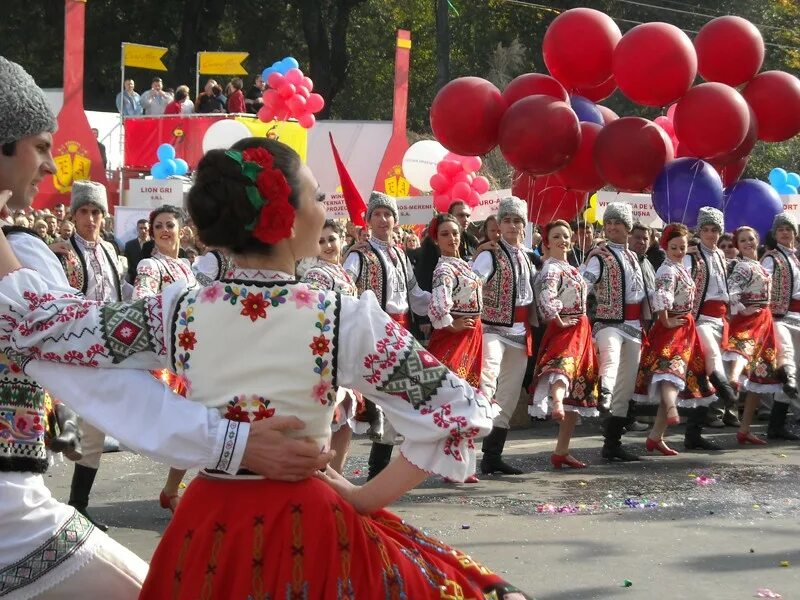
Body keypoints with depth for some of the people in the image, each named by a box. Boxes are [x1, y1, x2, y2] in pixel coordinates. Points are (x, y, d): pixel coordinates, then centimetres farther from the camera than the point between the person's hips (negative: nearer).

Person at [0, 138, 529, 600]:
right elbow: (462, 414, -14)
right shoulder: (345, 319, -15)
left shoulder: (178, 313, -8)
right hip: (306, 526, -4)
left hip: (207, 526, 4)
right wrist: (366, 498, -7)